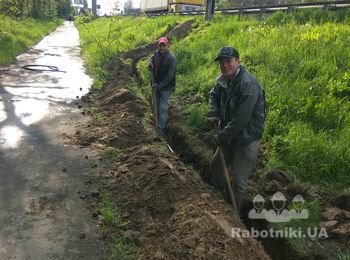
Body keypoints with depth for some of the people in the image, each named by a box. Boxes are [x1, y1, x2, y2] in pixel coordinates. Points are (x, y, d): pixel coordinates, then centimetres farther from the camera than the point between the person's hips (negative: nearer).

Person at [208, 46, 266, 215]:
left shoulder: (248, 84, -27)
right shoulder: (223, 80, -2)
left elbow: (240, 119, -29)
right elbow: (214, 95, 18)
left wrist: (221, 137, -18)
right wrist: (213, 113, -2)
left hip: (246, 139, -9)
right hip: (229, 136, 9)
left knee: (238, 181, 0)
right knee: (216, 166, 25)